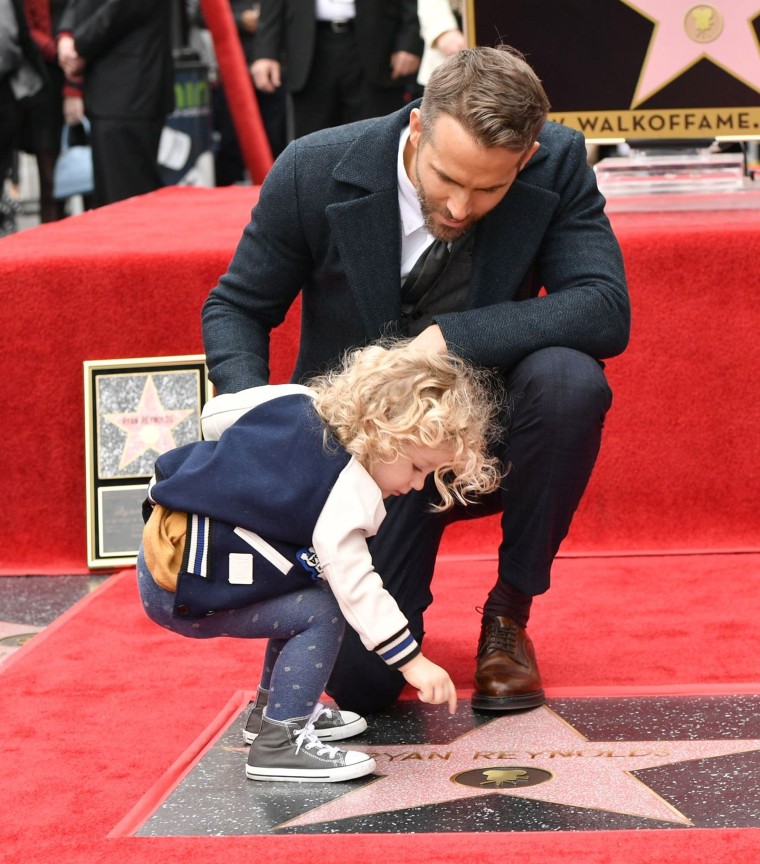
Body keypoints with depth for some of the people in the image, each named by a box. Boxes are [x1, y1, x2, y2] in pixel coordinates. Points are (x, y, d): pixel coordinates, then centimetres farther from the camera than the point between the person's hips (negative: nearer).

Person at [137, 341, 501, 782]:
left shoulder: (299, 402, 2)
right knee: (322, 612, -10)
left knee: (303, 595, 19)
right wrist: (413, 662, -22)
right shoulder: (347, 493, -23)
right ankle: (279, 743, -7)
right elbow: (355, 586, -25)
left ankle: (272, 707, 33)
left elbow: (217, 414, 14)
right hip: (183, 590, -10)